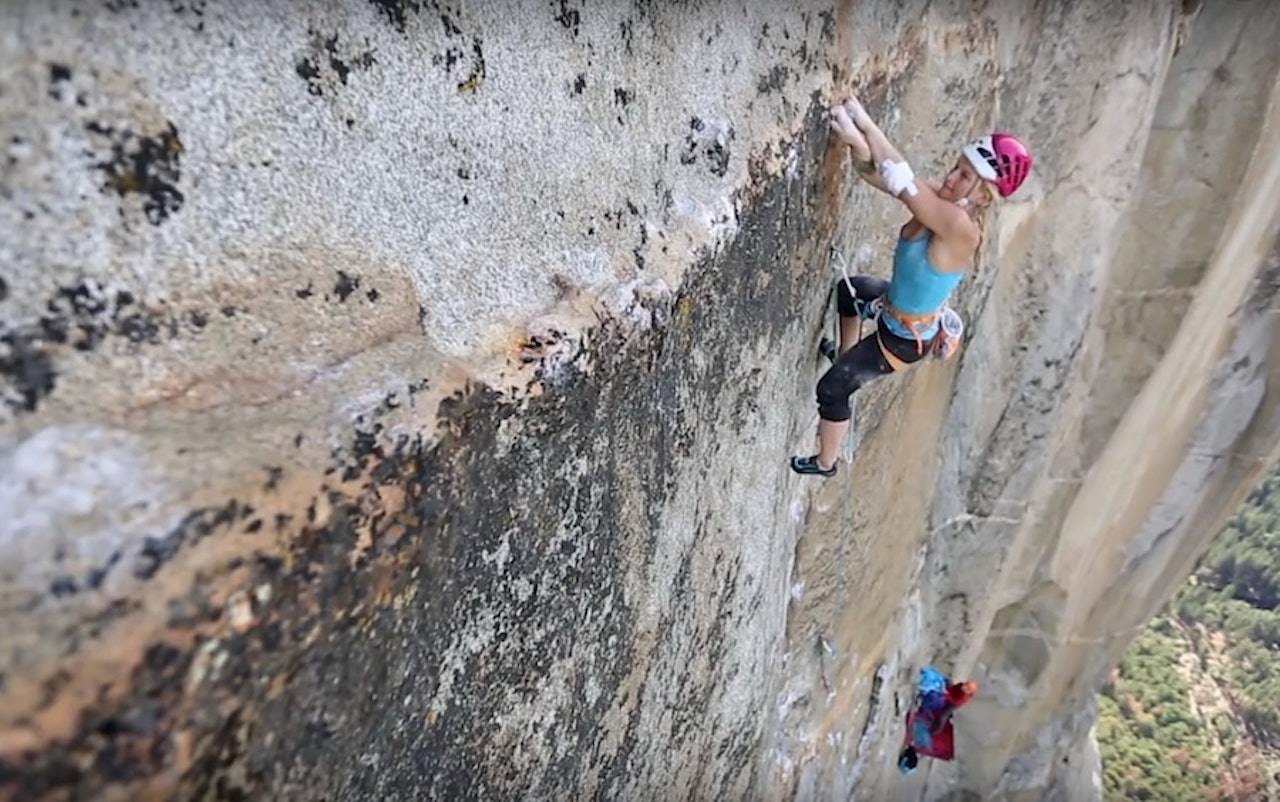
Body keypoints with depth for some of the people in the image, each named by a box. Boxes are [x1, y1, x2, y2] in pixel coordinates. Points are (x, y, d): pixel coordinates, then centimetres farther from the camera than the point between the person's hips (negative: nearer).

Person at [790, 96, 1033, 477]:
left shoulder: (962, 229, -37)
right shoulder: (942, 199, -14)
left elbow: (902, 181, -43)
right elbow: (876, 174, -22)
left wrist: (864, 122, -41)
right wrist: (858, 144, -43)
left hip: (908, 336, -9)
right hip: (896, 306, 9)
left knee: (832, 390, 1)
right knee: (848, 289, 34)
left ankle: (824, 463, 27)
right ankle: (846, 356, 57)